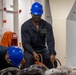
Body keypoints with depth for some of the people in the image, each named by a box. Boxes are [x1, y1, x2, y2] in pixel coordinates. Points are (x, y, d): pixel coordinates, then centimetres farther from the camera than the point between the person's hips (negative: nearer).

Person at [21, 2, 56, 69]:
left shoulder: (47, 26, -4)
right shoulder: (25, 26, -10)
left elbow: (50, 41, -14)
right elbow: (25, 43, -15)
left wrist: (52, 54, -33)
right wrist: (33, 53, -34)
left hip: (42, 50, 2)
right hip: (30, 50, -2)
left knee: (50, 58, -25)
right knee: (29, 58, -33)